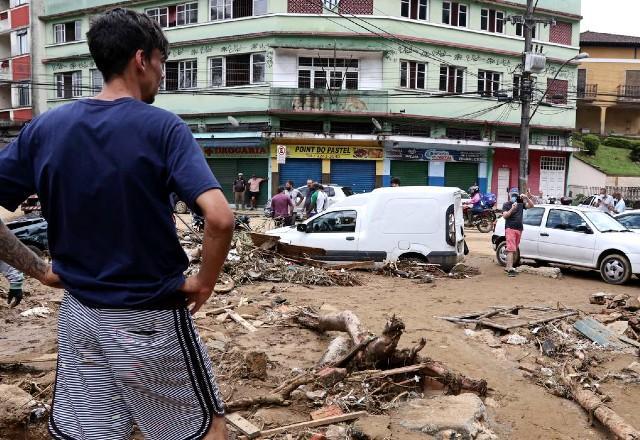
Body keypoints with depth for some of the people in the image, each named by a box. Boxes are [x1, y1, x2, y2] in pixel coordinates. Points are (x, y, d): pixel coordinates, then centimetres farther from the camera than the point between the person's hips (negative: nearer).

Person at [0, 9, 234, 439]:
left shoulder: (45, 127, 0)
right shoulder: (162, 127, -14)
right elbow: (220, 218, -26)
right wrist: (204, 283, -11)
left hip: (78, 314, 5)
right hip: (150, 317, -4)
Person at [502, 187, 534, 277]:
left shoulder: (521, 204, 13)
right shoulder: (506, 205, 1)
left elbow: (531, 205, 4)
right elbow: (505, 216, -12)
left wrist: (526, 198, -12)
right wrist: (512, 209, -27)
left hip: (519, 229, 6)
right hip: (510, 228, -6)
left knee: (514, 250, 7)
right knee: (511, 249, -14)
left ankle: (508, 267, 13)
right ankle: (510, 269, -20)